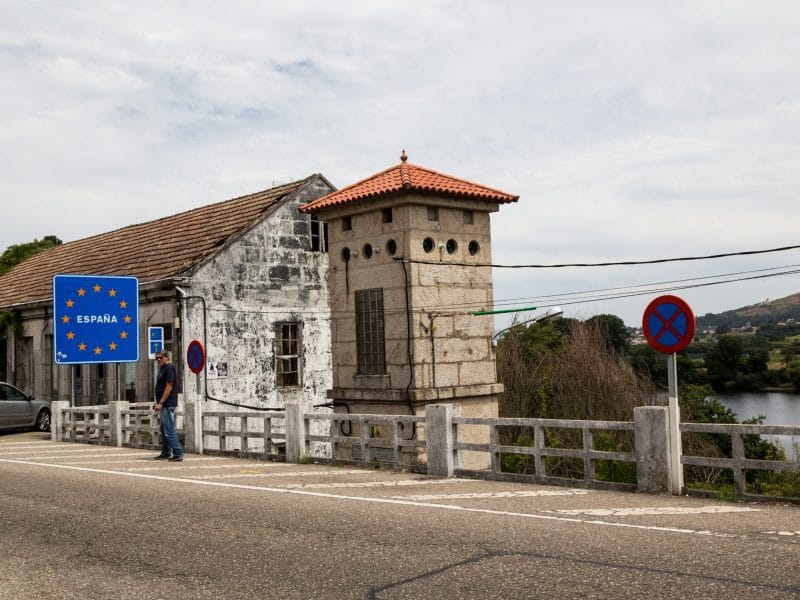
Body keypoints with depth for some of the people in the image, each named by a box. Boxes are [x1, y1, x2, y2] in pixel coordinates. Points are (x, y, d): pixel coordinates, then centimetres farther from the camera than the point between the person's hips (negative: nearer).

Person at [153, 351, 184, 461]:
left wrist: (160, 403, -20)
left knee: (169, 430, -11)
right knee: (163, 429, 15)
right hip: (164, 405, 10)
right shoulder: (162, 369, 18)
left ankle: (178, 453, -10)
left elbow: (169, 387, -18)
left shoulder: (169, 368, -12)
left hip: (167, 405, -10)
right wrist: (158, 403, 18)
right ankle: (166, 453, 21)